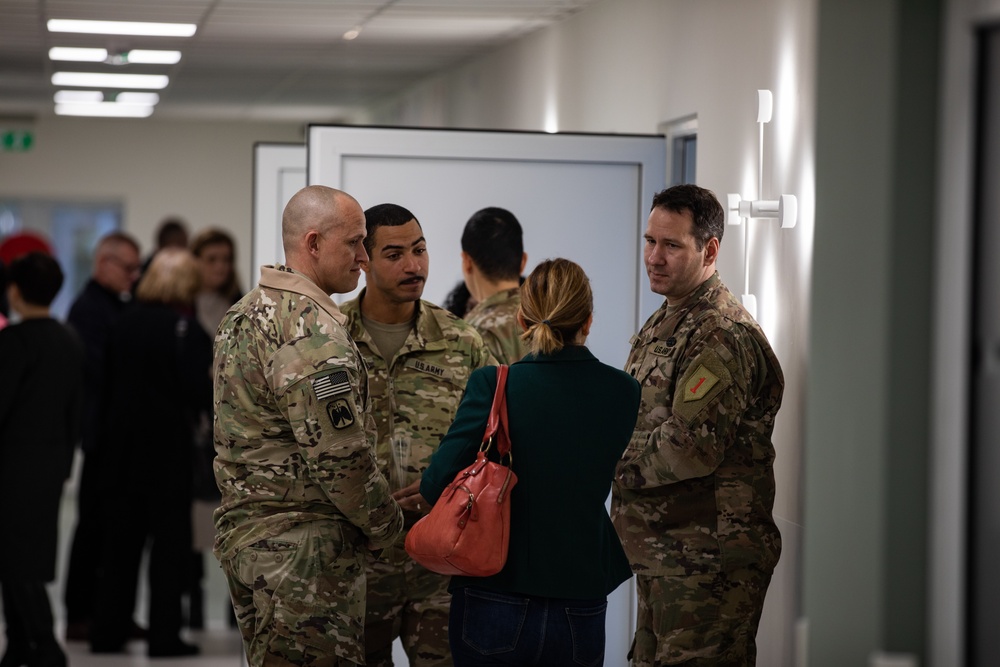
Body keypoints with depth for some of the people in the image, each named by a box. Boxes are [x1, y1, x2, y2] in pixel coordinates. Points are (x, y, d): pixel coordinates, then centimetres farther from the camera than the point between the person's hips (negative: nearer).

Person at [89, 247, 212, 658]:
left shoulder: (125, 323, 3)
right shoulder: (183, 328, -14)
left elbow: (109, 382, 8)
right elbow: (198, 392, -18)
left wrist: (108, 435, 16)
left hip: (122, 447, 5)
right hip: (167, 449, -5)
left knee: (120, 541, 12)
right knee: (169, 542, 3)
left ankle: (108, 631, 15)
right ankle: (164, 635, 3)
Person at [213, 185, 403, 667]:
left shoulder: (244, 314, 14)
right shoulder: (312, 330, -19)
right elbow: (341, 457, -21)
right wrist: (386, 524, -4)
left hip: (243, 533, 10)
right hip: (302, 553, -10)